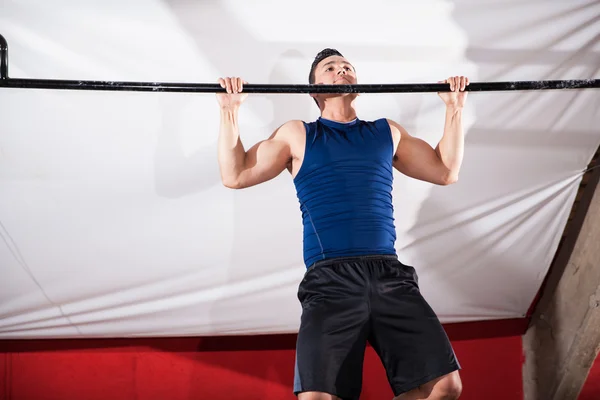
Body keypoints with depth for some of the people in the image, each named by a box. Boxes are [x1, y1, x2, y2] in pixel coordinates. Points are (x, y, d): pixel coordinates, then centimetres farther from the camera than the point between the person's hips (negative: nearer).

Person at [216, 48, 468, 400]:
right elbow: (235, 175, 13)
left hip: (390, 273, 3)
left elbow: (447, 171, 27)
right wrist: (230, 110, 5)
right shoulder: (297, 135, 18)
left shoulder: (387, 132, 24)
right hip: (330, 279, -2)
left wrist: (455, 107, 23)